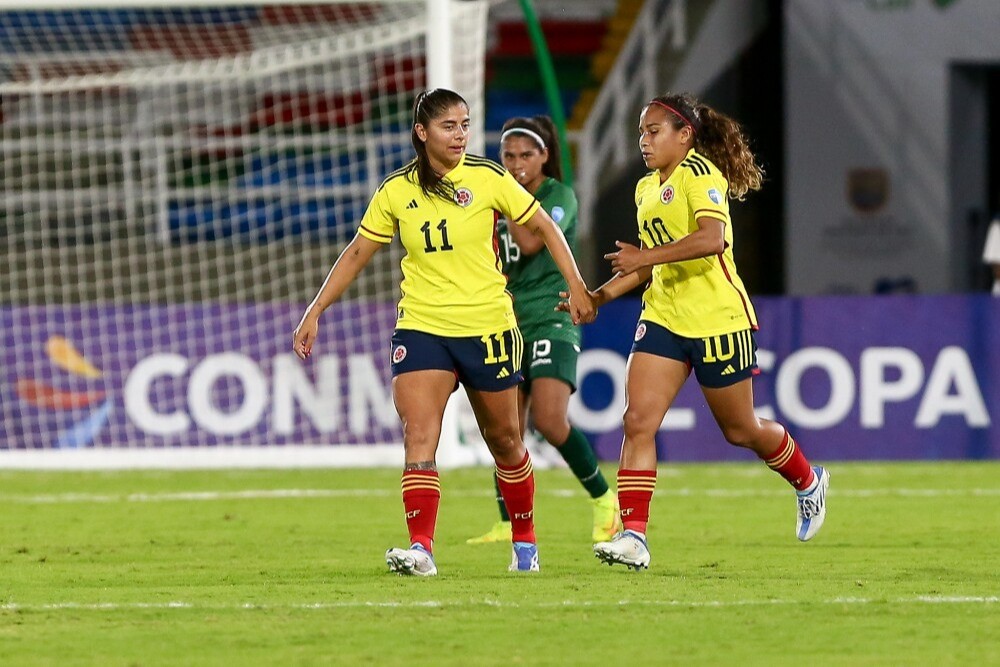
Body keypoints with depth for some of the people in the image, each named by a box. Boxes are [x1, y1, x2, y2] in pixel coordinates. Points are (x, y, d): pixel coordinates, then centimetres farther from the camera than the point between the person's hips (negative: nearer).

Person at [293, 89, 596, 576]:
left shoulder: (488, 179, -3)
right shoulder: (396, 192, 1)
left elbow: (544, 228, 6)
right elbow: (356, 254, 9)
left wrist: (576, 286, -1)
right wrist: (314, 313, 5)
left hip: (488, 328, -1)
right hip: (421, 329, 1)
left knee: (503, 439, 11)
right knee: (418, 437, -17)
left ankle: (524, 541, 30)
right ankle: (420, 548, -24)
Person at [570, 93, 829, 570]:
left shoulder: (700, 173, -13)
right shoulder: (646, 188, 14)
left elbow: (712, 238, -29)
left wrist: (645, 256, -30)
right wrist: (601, 295, 9)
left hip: (717, 319, -7)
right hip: (663, 318, 7)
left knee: (740, 431, 9)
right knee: (638, 420, -11)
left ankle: (809, 482, 38)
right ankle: (633, 536, -14)